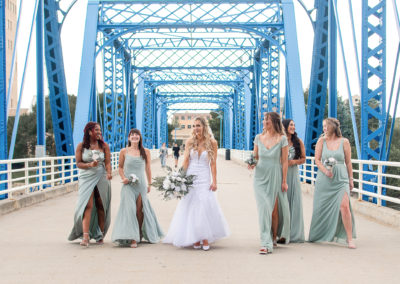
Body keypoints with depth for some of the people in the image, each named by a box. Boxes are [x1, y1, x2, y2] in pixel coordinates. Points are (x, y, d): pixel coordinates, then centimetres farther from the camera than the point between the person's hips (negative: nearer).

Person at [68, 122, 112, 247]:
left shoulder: (104, 146, 6)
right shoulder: (81, 146, 2)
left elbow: (108, 162, 0)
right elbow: (78, 163, 1)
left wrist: (108, 173, -19)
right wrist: (90, 164, -16)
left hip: (101, 178, 2)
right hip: (86, 177, -2)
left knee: (100, 206, 6)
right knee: (88, 205, -13)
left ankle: (100, 234, 18)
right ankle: (85, 236, -18)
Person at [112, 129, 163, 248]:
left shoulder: (146, 152, 5)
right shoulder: (124, 151, 3)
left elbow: (148, 169, 11)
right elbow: (120, 167, 11)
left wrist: (149, 184, 11)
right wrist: (123, 178, -5)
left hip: (141, 184, 1)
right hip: (128, 185, -1)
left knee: (139, 209, 1)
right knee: (130, 209, -9)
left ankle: (139, 234, 20)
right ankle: (132, 239, -8)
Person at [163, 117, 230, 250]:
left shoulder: (212, 143, 0)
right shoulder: (190, 142, 5)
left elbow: (213, 164, -1)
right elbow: (185, 161, 5)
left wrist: (214, 181, -5)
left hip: (204, 179, -2)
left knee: (205, 207, -10)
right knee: (191, 208, 0)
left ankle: (205, 239, -3)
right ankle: (195, 239, 6)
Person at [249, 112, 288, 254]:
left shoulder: (282, 139, -4)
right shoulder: (258, 138, 5)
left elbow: (284, 161, -2)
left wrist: (284, 181, -2)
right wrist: (252, 163, -8)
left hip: (275, 176, -2)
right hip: (260, 176, 2)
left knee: (274, 209, 4)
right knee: (264, 208, -6)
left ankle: (274, 238, 21)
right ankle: (266, 243, -2)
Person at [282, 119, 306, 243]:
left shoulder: (298, 142, 6)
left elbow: (303, 159, 11)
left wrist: (294, 161, -7)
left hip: (293, 173, 2)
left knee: (294, 202, 0)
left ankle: (294, 233, 8)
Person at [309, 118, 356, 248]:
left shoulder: (344, 142, 3)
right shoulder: (321, 141, 5)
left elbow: (348, 162, 8)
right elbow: (317, 160, 1)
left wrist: (351, 179, 8)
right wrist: (326, 171, -15)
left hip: (341, 179, -1)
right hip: (324, 179, 2)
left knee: (344, 206, -16)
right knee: (321, 208, 6)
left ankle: (349, 239, -9)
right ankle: (316, 236, 26)